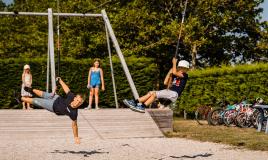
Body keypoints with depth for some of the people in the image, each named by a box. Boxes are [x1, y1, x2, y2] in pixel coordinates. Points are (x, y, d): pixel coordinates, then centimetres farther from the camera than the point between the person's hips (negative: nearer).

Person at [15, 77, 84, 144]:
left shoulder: (74, 113, -42)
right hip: (56, 98, 1)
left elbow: (74, 125, -31)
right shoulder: (71, 97, -36)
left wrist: (76, 137, -28)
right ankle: (32, 90, 65)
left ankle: (21, 99, 43)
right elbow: (66, 89, -19)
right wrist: (60, 80, -5)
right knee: (43, 94, 28)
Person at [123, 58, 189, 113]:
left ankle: (142, 107, -33)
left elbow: (174, 72, -16)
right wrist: (169, 73, 14)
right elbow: (165, 83, 21)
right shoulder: (175, 76, 23)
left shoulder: (185, 76, -1)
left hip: (174, 94, -8)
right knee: (150, 93, -5)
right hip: (168, 91, 8)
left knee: (154, 94, -25)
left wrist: (174, 63, -2)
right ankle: (135, 102, -12)